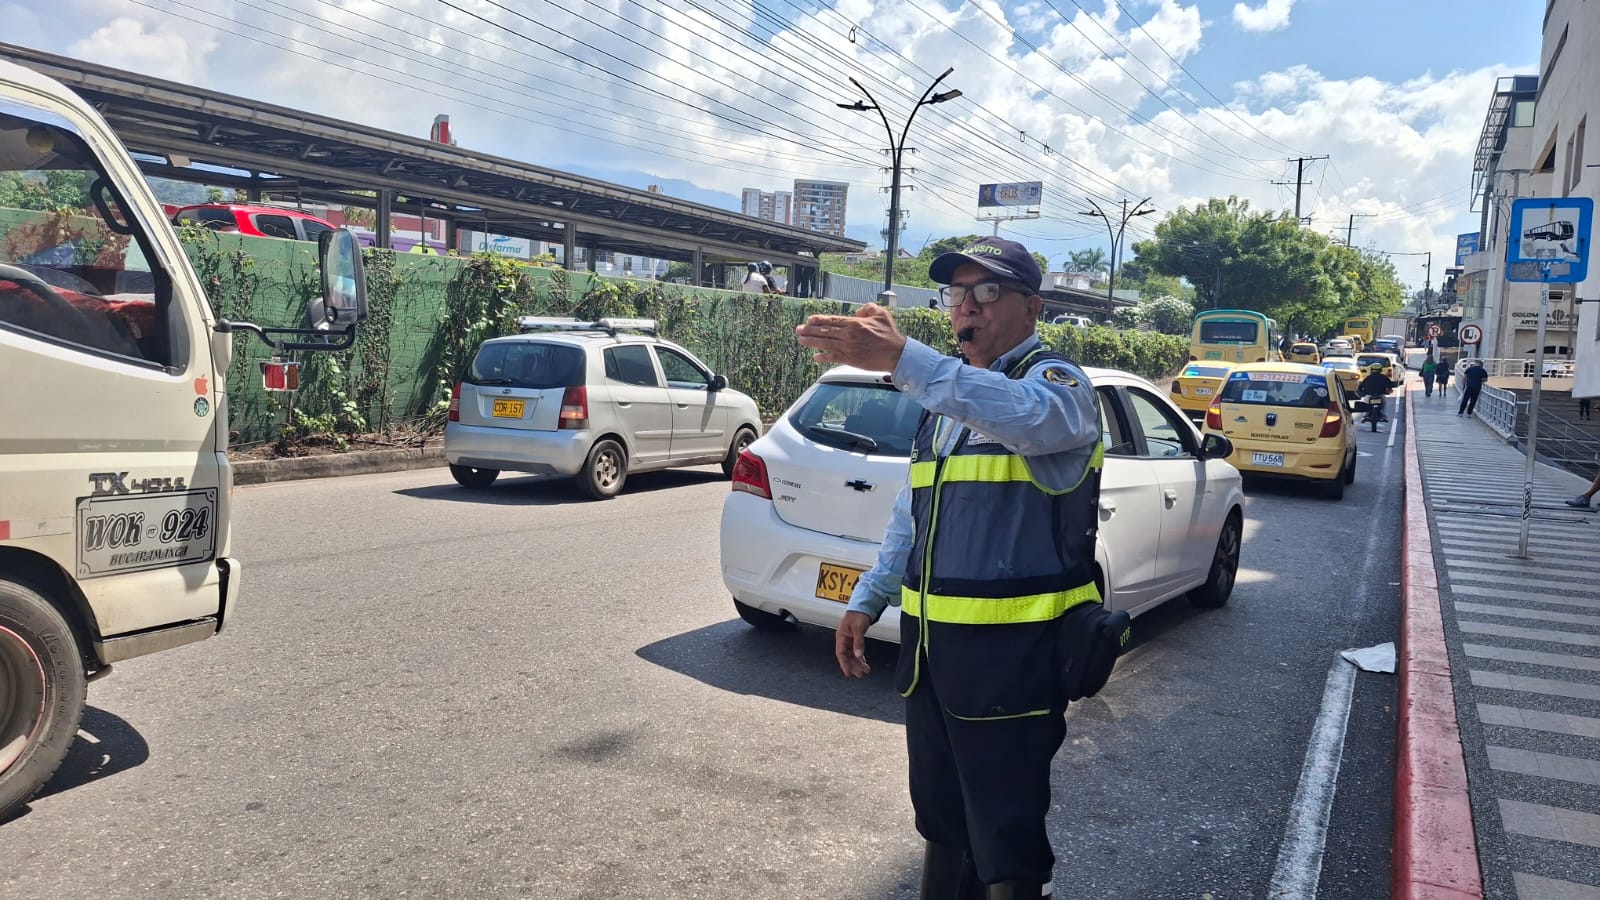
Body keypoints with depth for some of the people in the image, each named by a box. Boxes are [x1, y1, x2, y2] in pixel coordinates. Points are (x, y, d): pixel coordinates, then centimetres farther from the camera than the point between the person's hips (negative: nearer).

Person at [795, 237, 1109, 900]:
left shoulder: (1056, 381, -10)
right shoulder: (946, 396, 16)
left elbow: (1027, 414, -37)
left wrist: (901, 359, -47)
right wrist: (867, 600, 18)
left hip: (1012, 654, -8)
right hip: (930, 644, 8)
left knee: (1005, 839, 3)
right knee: (940, 820, 21)